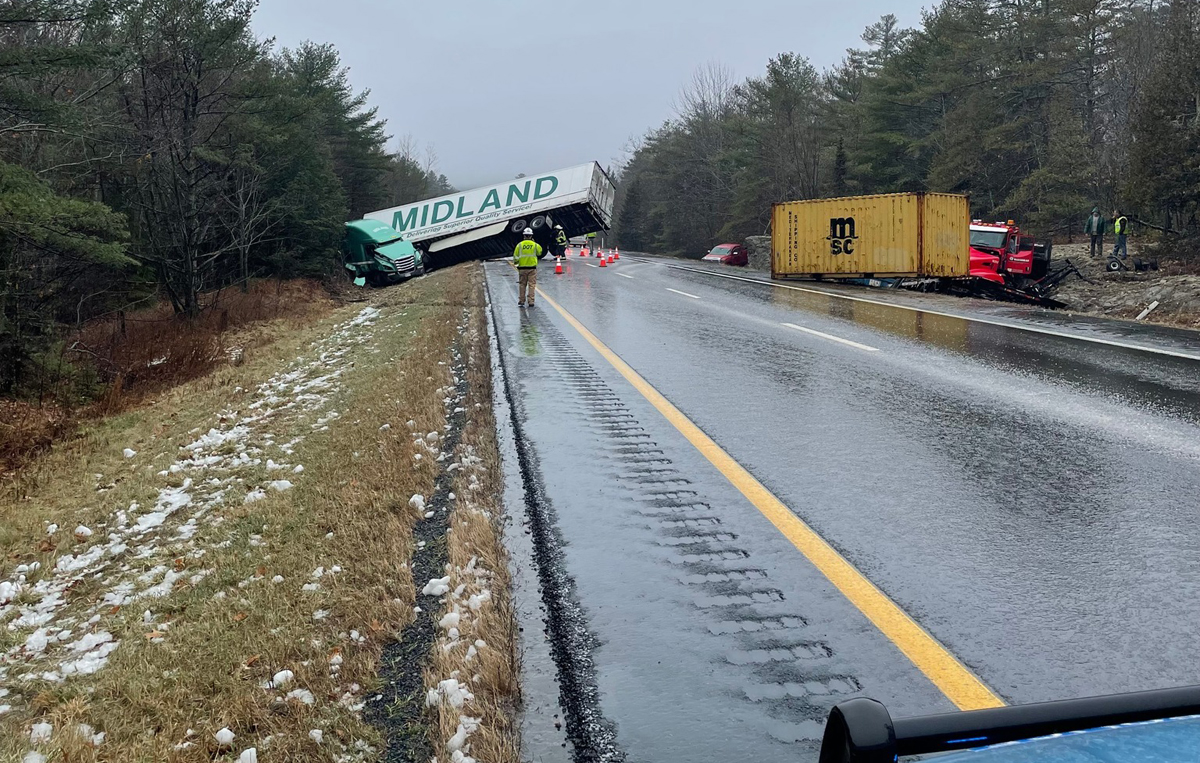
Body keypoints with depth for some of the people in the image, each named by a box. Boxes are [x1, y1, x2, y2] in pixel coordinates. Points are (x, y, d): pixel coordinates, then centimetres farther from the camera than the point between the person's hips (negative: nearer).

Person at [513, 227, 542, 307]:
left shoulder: (520, 245, -3)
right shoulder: (535, 245, -3)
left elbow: (515, 256, -2)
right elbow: (540, 252, 16)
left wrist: (515, 262, 18)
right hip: (532, 268, -1)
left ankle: (521, 301, 15)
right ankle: (531, 302, 0)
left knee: (522, 285, 11)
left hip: (522, 268, 1)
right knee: (532, 285, 3)